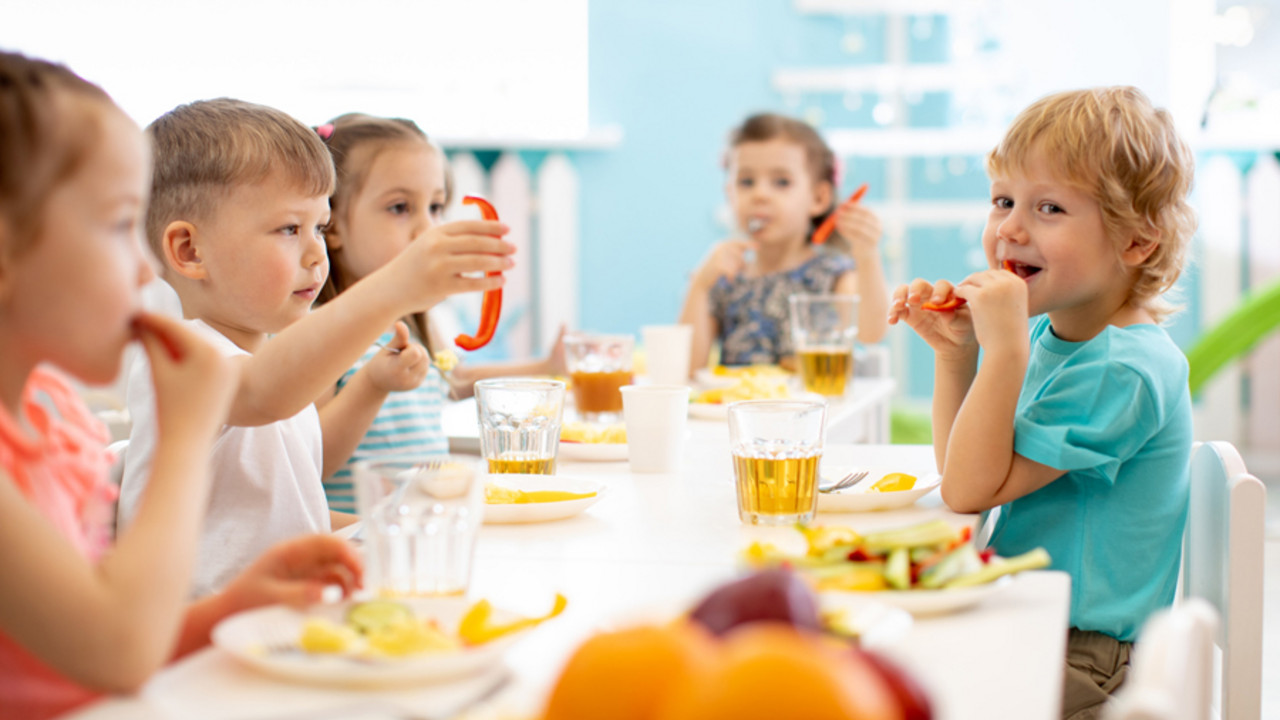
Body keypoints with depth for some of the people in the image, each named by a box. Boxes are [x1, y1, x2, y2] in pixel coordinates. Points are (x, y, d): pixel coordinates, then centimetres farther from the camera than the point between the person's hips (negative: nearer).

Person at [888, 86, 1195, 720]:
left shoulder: (1122, 370, -22)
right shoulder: (1046, 333, 6)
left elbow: (970, 491, -21)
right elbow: (962, 476, 13)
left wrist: (1004, 349, -27)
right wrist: (955, 354, 1)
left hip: (1082, 656, -9)